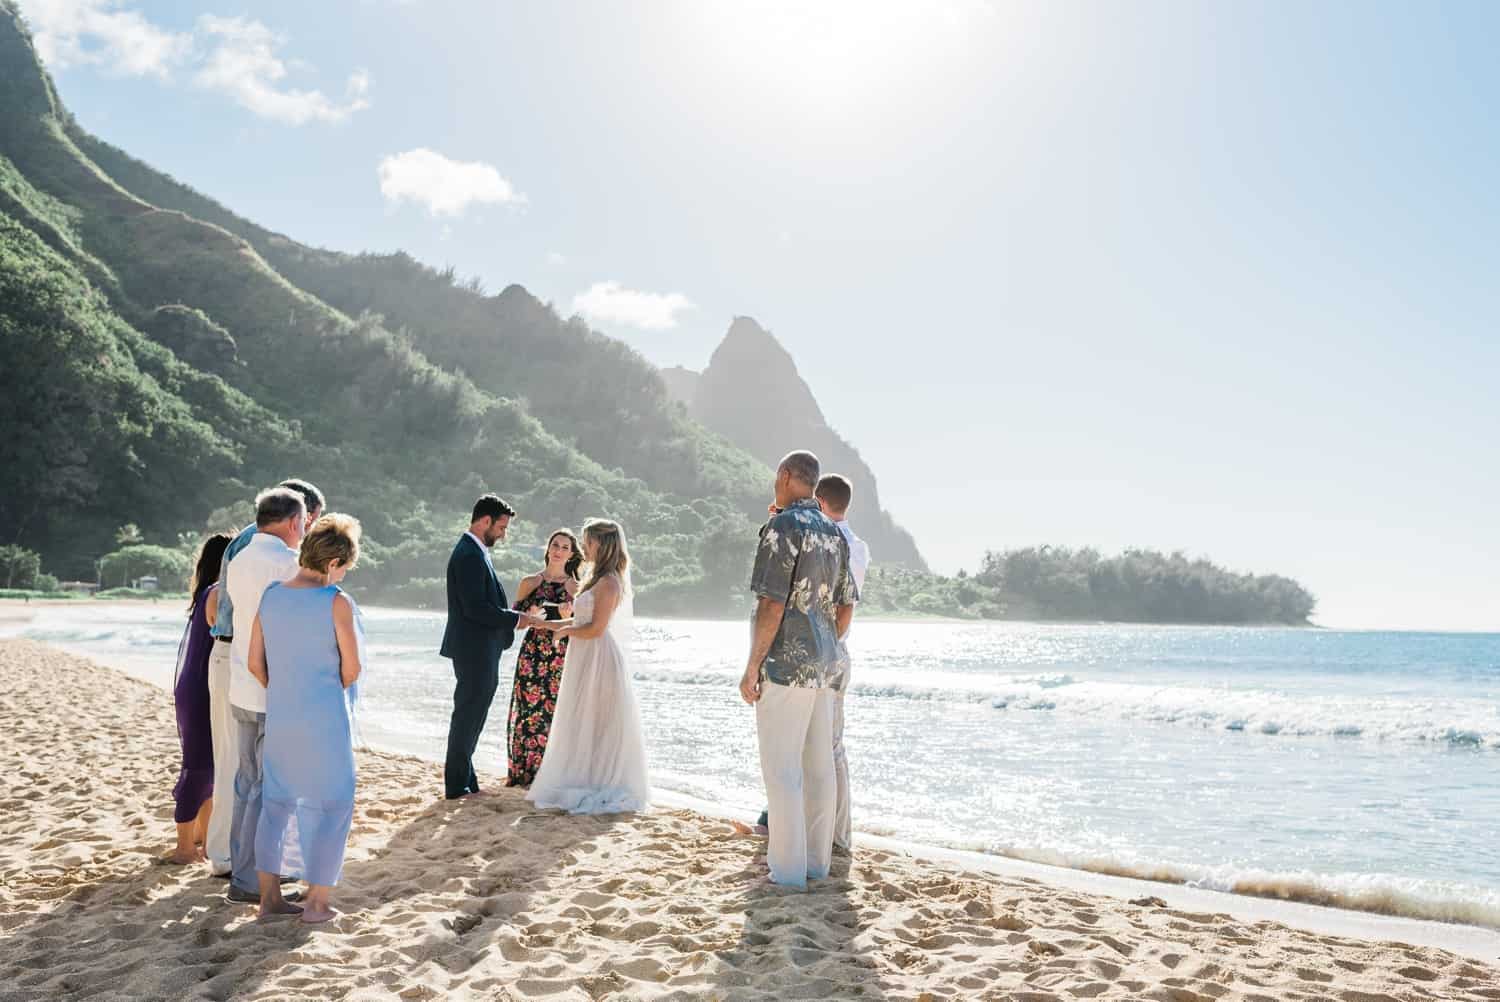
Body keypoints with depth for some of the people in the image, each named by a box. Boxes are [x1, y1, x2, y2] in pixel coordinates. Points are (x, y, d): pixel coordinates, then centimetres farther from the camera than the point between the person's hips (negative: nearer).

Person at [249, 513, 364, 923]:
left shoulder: (270, 597, 3)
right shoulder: (337, 602, -15)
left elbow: (255, 663, 8)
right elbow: (352, 668, -12)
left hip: (279, 718, 6)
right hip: (325, 720, -6)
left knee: (276, 801, 17)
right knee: (329, 804, 7)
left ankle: (269, 896, 24)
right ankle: (316, 903, 11)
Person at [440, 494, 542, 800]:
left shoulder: (475, 552, 14)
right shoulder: (469, 555, -18)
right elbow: (474, 608, -23)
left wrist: (513, 617, 8)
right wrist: (515, 619, -14)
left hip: (479, 652, 10)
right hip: (475, 651, -10)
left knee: (470, 717, 16)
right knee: (467, 717, -1)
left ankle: (464, 779, 26)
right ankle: (457, 785, 8)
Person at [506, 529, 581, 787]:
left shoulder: (576, 588, 6)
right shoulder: (530, 582, 7)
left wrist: (567, 618, -14)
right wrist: (530, 616, -11)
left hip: (562, 656, 0)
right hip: (533, 654, 0)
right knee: (530, 709, -2)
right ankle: (524, 771, 8)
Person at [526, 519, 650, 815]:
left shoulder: (609, 583, -16)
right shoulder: (598, 580, 15)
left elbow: (595, 629, -20)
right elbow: (581, 621, 16)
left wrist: (565, 631, -4)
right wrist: (543, 623, 14)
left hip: (600, 659, -10)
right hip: (586, 661, 10)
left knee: (598, 725, -2)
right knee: (583, 725, 13)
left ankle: (601, 789, 6)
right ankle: (588, 783, 19)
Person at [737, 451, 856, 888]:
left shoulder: (783, 527, -13)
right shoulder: (835, 533, 12)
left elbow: (772, 605, -18)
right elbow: (846, 607, 15)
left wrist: (751, 667, -13)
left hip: (785, 664, -8)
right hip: (823, 663, 8)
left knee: (781, 767, -2)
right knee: (818, 763, 12)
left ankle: (788, 867, 1)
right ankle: (816, 859, 20)